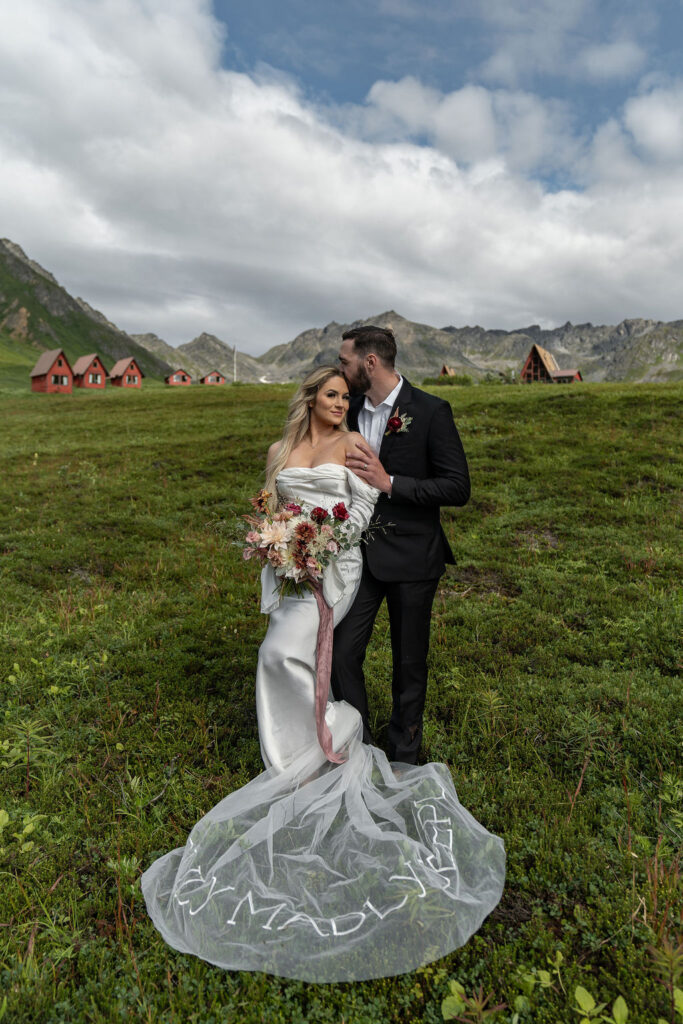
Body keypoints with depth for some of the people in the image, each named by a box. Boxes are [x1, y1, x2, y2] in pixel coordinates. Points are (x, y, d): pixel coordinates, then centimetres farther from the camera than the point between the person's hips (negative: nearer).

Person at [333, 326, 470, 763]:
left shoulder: (431, 411, -11)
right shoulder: (351, 411, 5)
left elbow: (458, 487, -15)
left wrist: (390, 483, -20)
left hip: (411, 559, -4)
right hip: (359, 553, 4)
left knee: (410, 664, 12)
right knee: (342, 653, 2)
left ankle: (404, 760, 35)